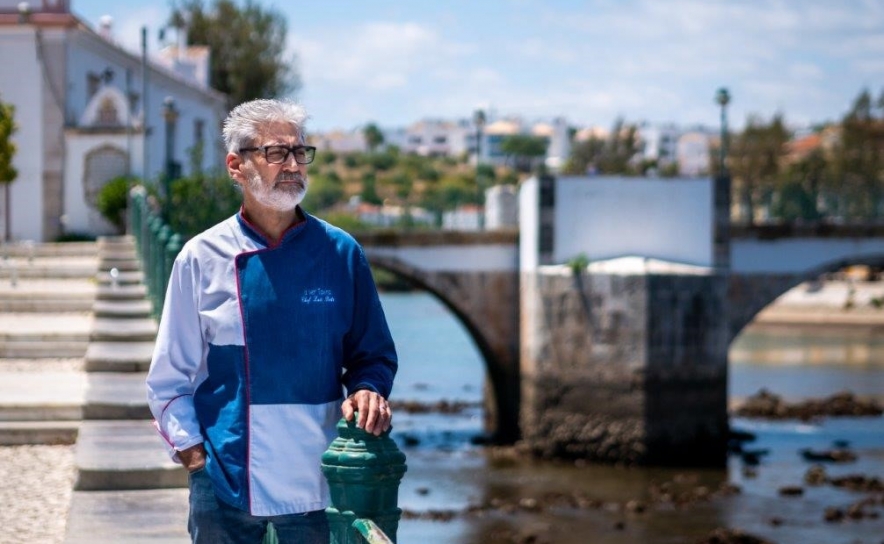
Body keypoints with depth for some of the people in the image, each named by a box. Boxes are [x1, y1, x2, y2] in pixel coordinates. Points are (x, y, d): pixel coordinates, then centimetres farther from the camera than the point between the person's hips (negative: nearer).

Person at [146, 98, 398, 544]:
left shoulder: (340, 253, 3)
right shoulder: (202, 258, 0)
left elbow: (373, 353, 11)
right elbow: (169, 377, 5)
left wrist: (368, 390, -10)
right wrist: (191, 449, -6)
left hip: (316, 479, 1)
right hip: (224, 483, -1)